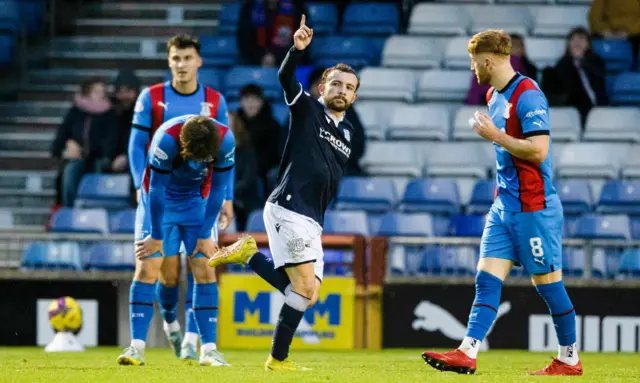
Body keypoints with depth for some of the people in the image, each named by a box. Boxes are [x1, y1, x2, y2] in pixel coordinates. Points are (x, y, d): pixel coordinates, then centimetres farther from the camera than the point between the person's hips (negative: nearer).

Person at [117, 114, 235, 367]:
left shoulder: (225, 140, -26)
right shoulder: (167, 139, -34)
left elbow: (217, 190, -12)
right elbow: (156, 191, -22)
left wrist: (205, 235, -7)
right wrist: (156, 237, -14)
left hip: (196, 201, 2)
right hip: (159, 202, -2)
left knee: (204, 270, -7)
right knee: (147, 267, -12)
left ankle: (209, 349, -4)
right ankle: (136, 347, -12)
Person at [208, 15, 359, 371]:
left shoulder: (348, 131, 19)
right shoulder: (307, 109, 0)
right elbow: (286, 79, -19)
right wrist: (298, 49, -36)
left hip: (313, 221, 8)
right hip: (288, 208, -8)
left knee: (307, 295, 2)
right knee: (304, 287, -15)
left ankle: (249, 254, 12)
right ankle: (278, 359, -7)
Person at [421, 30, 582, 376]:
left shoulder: (527, 95, -17)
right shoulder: (494, 96, 13)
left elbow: (538, 150, -23)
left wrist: (494, 135, -18)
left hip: (533, 207, -9)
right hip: (504, 206, 9)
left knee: (547, 282, 0)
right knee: (487, 277, -1)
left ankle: (569, 360, 11)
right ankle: (467, 354, -7)